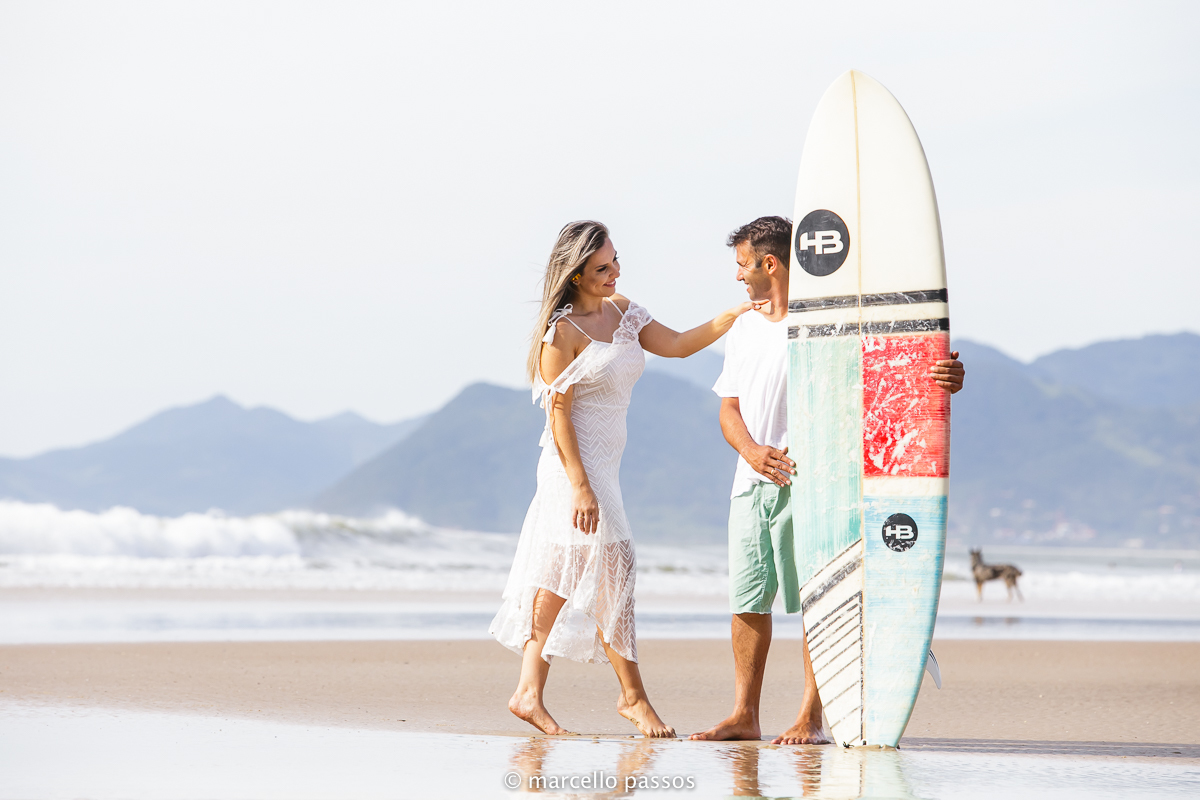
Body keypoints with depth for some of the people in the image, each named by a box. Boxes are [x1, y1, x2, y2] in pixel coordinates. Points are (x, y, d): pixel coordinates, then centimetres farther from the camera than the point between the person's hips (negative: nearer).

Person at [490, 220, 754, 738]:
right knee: (611, 564, -8)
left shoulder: (621, 311, 10)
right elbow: (558, 412, -15)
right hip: (575, 462, -8)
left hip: (603, 463, 8)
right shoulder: (563, 331, -13)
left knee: (561, 578, 9)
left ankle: (529, 693, 13)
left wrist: (732, 318, -4)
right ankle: (633, 695, 0)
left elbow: (677, 345, 11)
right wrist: (581, 487, -20)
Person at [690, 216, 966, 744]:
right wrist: (751, 450, -8)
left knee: (813, 597, -6)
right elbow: (729, 407, 14)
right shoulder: (743, 329, 17)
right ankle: (744, 715, 14)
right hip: (752, 479, 7)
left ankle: (811, 718, -3)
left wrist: (943, 377, -33)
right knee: (747, 599, 7)